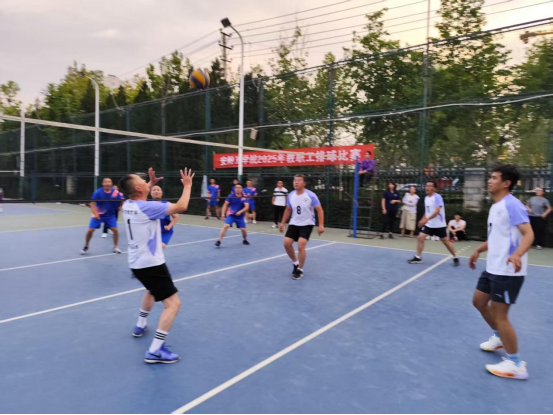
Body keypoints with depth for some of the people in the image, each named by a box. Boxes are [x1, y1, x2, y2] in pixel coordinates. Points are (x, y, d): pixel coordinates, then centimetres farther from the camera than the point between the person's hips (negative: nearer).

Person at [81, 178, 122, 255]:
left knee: (115, 230, -10)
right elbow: (92, 203, -15)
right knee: (90, 230, -6)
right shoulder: (98, 192, -16)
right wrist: (95, 213, -26)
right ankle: (86, 247, 19)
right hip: (98, 214, -1)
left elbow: (121, 203, -3)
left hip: (110, 215, 1)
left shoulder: (116, 193, -13)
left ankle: (116, 247, 11)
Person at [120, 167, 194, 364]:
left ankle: (141, 326, 49)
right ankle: (155, 351, -12)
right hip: (151, 264, -9)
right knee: (173, 303, -8)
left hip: (137, 262, 9)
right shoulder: (148, 207, -24)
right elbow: (181, 206, -22)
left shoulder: (128, 205, 1)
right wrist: (187, 185, -9)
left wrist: (151, 184, 18)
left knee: (151, 291, 36)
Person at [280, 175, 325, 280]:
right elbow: (288, 210, 14)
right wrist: (283, 223, 13)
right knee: (287, 243, -3)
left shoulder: (311, 195, -16)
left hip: (307, 224, -5)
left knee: (301, 246, -16)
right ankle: (296, 263, 23)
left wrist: (321, 225, -22)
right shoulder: (291, 195, -1)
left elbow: (320, 210, -14)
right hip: (294, 224, 5)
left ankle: (300, 270, 4)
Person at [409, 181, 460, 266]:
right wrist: (423, 220, 9)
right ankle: (418, 258, 2)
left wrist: (426, 219, -31)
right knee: (420, 238, -6)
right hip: (429, 224, 6)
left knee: (446, 241, 4)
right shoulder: (426, 198, 8)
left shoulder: (437, 197, -15)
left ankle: (455, 258, 22)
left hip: (439, 225, -6)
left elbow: (437, 211, -25)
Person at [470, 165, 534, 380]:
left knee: (499, 315, -3)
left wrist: (517, 254, -44)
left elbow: (528, 234, -27)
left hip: (508, 271, -10)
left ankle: (516, 365, 12)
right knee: (479, 301, 20)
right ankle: (500, 338, 41)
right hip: (493, 268, 10)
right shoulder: (495, 207, 13)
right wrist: (479, 250, 27)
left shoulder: (512, 205, -17)